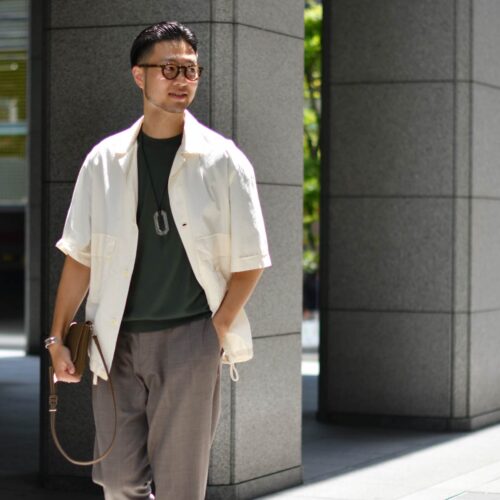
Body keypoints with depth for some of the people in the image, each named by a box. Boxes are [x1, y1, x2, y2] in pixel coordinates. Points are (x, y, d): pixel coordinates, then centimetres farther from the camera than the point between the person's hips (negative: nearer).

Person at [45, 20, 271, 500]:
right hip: (116, 340, 2)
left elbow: (248, 261, 1)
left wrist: (218, 330, -6)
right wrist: (57, 336, 2)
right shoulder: (104, 160, 5)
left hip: (189, 339, -2)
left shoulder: (222, 160, -1)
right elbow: (80, 256, 7)